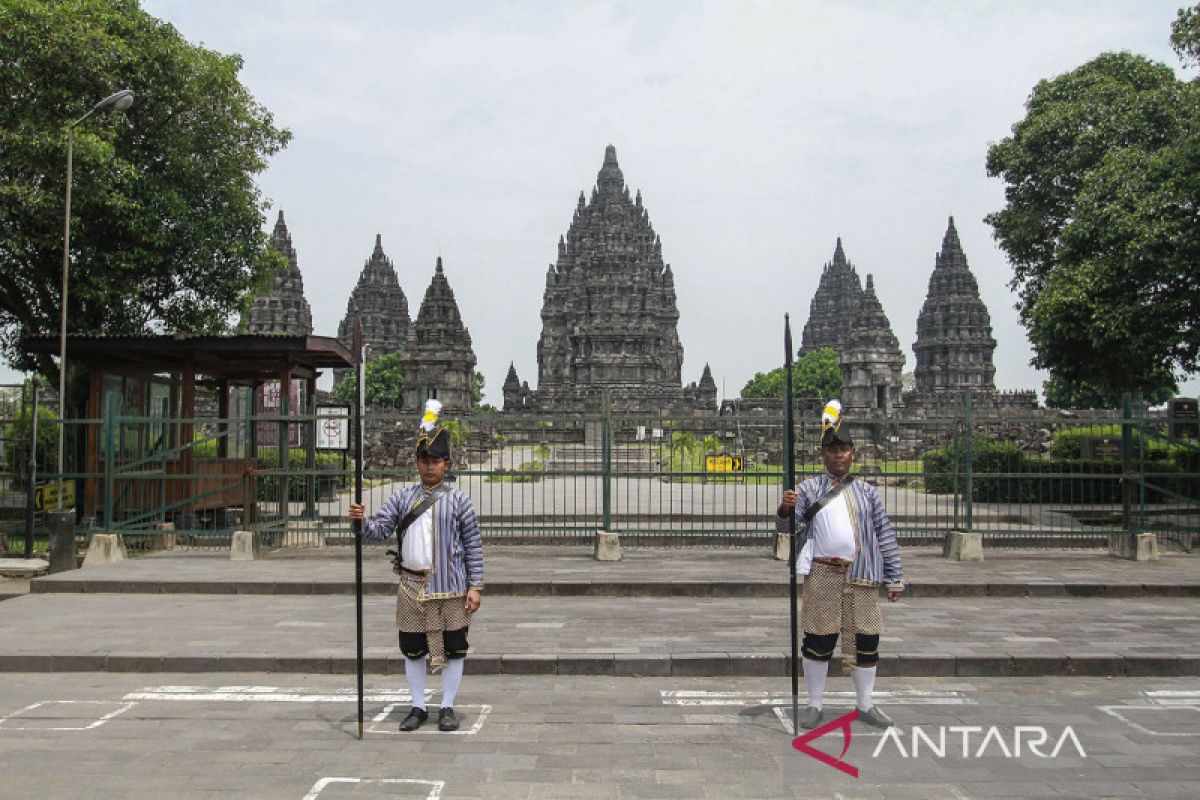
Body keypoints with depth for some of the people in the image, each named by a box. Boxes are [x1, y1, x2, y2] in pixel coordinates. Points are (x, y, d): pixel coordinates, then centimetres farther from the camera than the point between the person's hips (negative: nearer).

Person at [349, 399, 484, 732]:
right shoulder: (403, 498, 5)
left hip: (450, 587, -2)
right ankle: (418, 707, 25)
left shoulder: (458, 500, -3)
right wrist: (362, 520, -26)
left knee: (453, 649, 5)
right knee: (412, 650, 10)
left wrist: (475, 586, -6)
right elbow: (379, 530, -3)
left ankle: (447, 708, 20)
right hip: (412, 587, 2)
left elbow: (474, 545, -2)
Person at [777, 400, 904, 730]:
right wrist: (785, 508, -27)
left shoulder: (866, 491, 9)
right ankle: (815, 705, 16)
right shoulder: (808, 488, 3)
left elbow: (886, 535, 10)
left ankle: (866, 705, 23)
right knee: (818, 642, 3)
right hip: (823, 576, -2)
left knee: (867, 641, 8)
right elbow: (786, 525, -4)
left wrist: (895, 579, 6)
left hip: (862, 577, 2)